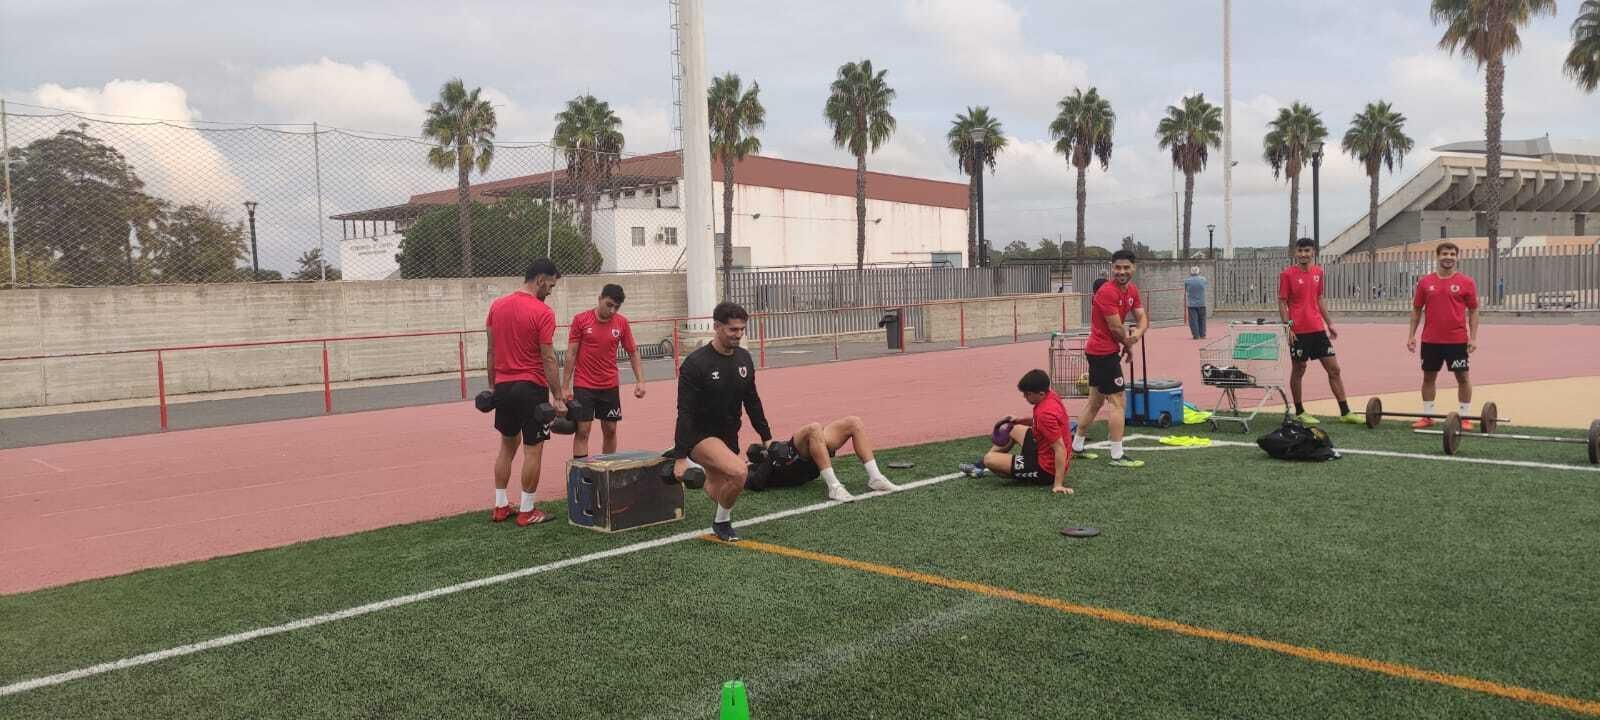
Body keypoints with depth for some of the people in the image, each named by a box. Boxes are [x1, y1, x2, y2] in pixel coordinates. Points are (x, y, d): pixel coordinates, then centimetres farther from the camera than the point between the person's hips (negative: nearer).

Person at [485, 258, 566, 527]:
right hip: (531, 388, -7)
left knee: (507, 446, 18)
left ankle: (501, 506, 22)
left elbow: (491, 350, 11)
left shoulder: (497, 306, 6)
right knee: (533, 450, 2)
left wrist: (492, 385, 19)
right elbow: (548, 359, -15)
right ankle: (526, 512, 6)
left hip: (503, 387, 7)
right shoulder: (542, 312, -14)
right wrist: (557, 398, -10)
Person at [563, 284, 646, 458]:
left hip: (610, 385, 3)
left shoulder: (621, 323, 0)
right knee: (583, 430, -5)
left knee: (610, 430, 8)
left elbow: (633, 353, 6)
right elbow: (571, 353, -4)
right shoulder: (580, 320, -7)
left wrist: (640, 381, -5)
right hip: (583, 386, -3)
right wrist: (565, 386, -6)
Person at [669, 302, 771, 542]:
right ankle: (722, 522, -4)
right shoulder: (696, 363, -20)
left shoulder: (744, 358, 0)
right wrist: (681, 457, -24)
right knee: (739, 471, -30)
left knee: (719, 495, 13)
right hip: (701, 435, -7)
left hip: (729, 436, 7)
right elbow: (685, 412, -21)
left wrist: (766, 437, 11)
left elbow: (752, 401, 12)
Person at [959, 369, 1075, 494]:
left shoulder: (1046, 413, -32)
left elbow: (1060, 449, -31)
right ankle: (981, 464, 36)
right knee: (1014, 429, 27)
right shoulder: (1050, 395, -4)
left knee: (989, 459, -6)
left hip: (1045, 469, -9)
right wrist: (1020, 420, 5)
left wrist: (1058, 484, -31)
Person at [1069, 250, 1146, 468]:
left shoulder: (1132, 290, 7)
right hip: (1104, 352, -10)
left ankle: (1076, 447, 27)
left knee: (1096, 400, 17)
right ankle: (1117, 456, -4)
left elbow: (1142, 318, 5)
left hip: (1097, 351, 10)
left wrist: (1137, 335, -16)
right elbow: (1116, 328, -20)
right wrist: (1128, 345, -2)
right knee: (1117, 401, -7)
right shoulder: (1107, 292, -21)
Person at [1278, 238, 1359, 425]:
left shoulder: (1318, 272, 10)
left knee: (1334, 369, 4)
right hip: (1299, 332, -6)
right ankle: (1299, 412, 16)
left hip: (1318, 329, 6)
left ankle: (1345, 412, 8)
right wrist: (1288, 327, -14)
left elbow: (1319, 300, 18)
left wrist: (1329, 323, 16)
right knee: (1298, 370, 4)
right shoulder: (1287, 274, -6)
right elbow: (1282, 303, -7)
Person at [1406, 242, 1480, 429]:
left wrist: (1473, 338, -7)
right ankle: (1427, 416, 18)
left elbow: (1473, 311, 0)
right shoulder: (1425, 282, 4)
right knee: (1428, 376, 8)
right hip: (1430, 340, 2)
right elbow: (1416, 309, 9)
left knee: (1462, 377, 2)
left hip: (1458, 340, -2)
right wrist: (1411, 335, 3)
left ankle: (1465, 417, 9)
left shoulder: (1466, 282, -1)